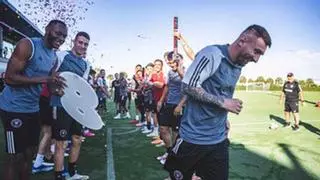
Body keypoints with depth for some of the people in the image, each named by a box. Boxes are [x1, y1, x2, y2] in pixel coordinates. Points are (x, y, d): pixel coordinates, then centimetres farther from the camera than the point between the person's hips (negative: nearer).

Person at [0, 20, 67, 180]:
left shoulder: (54, 58, 9)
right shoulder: (27, 45, -15)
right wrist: (44, 79, -27)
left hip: (33, 109, 8)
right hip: (14, 108, -8)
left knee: (29, 153, 17)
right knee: (14, 157, 1)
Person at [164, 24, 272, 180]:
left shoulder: (238, 67, 10)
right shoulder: (212, 53, -15)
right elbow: (188, 86, -21)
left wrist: (224, 121, 12)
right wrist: (223, 102, -18)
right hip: (192, 139, -6)